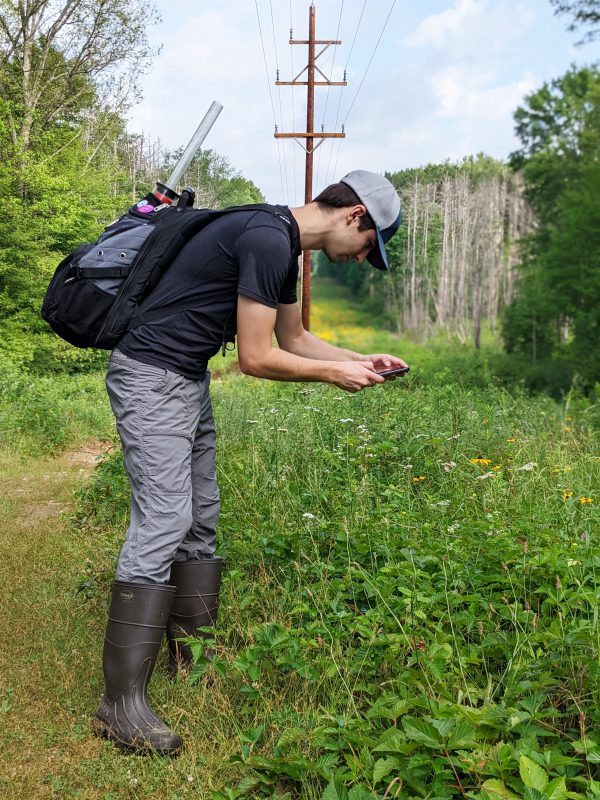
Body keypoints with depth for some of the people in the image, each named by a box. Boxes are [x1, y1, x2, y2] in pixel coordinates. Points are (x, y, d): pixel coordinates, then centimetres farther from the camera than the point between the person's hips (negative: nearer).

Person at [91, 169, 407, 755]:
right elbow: (256, 359, -18)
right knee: (162, 524, -14)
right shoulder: (268, 240, -19)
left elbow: (294, 339, 24)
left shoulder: (282, 245, 13)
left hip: (188, 381, 10)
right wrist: (333, 374, -6)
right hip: (152, 379, -10)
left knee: (200, 520, 12)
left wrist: (360, 360, 16)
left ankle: (192, 648, 25)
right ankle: (121, 703, -8)